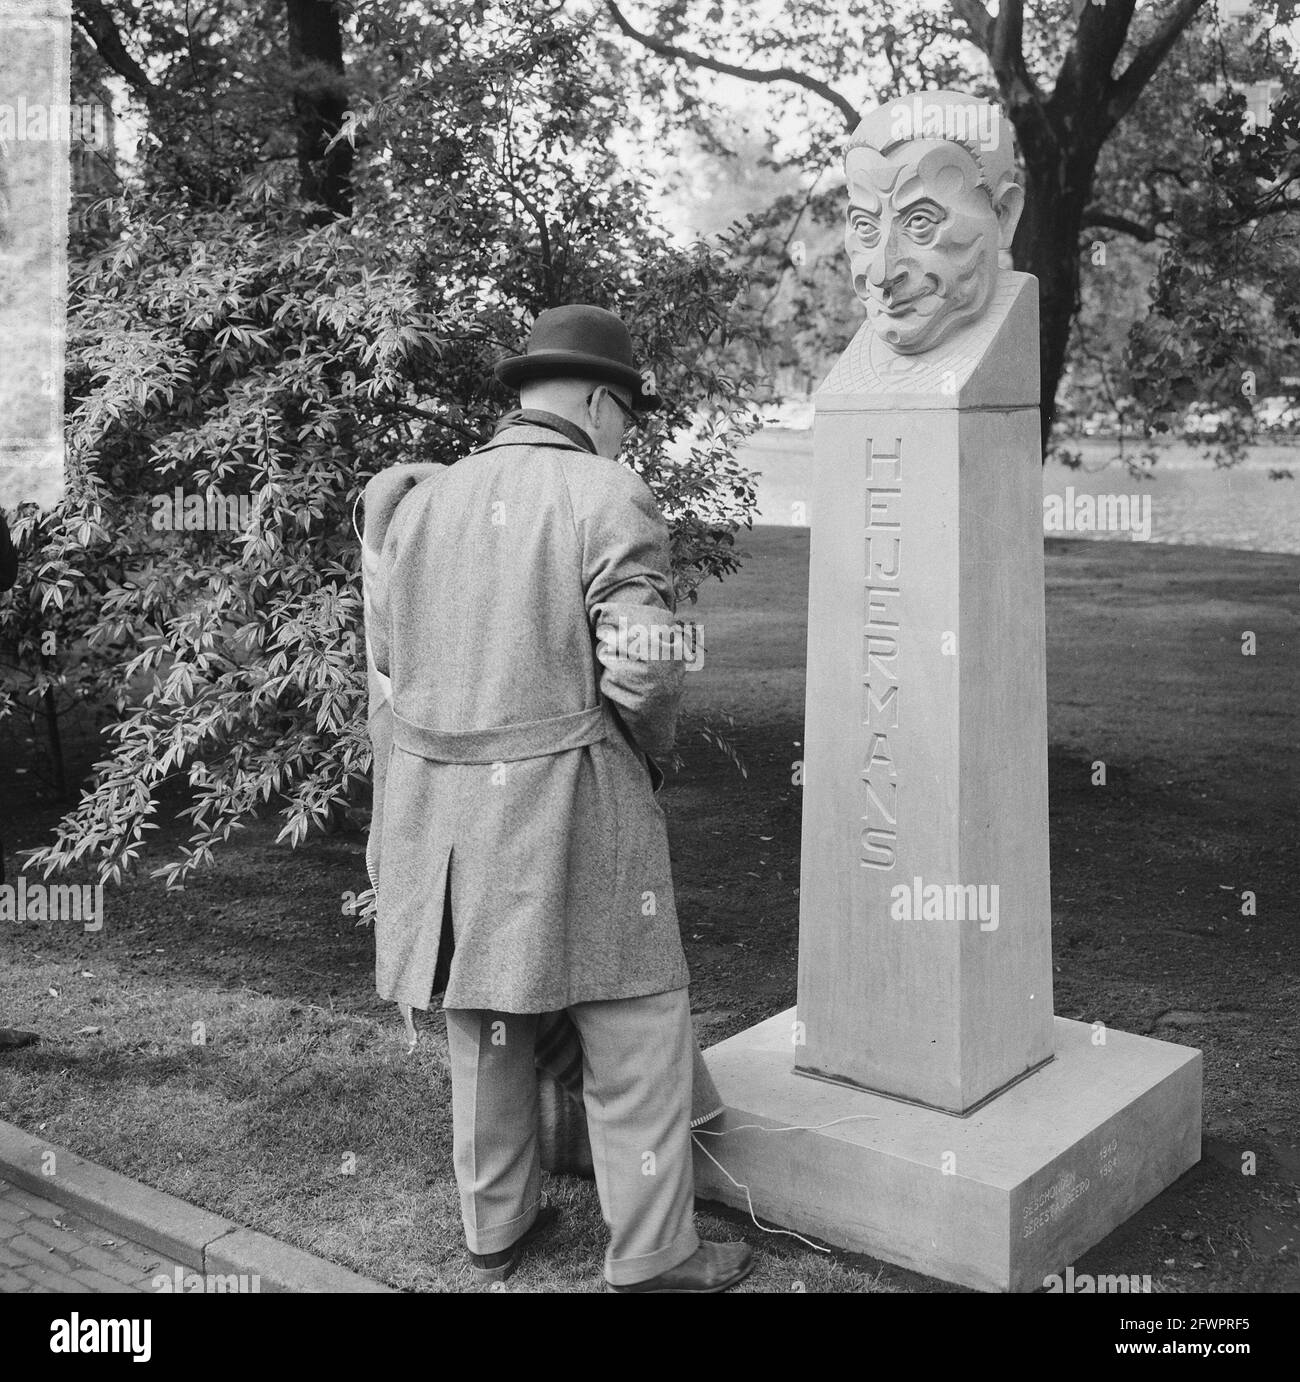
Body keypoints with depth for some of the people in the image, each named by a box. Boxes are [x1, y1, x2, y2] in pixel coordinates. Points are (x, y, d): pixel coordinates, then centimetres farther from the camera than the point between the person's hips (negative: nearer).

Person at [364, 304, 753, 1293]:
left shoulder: (423, 501, 7)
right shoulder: (610, 499, -11)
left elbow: (389, 648, 16)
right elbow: (643, 667, -17)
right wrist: (654, 747, 2)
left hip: (439, 798, 6)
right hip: (567, 802, -6)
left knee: (486, 1026, 19)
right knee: (634, 1035, 7)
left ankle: (497, 1228, 33)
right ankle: (652, 1255, 16)